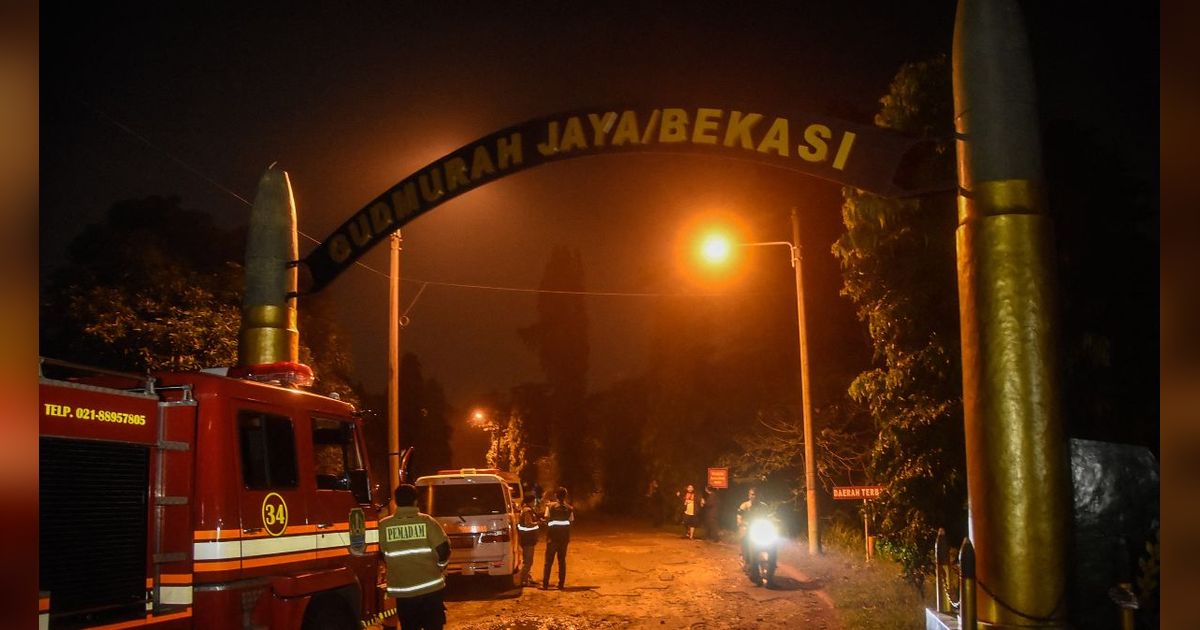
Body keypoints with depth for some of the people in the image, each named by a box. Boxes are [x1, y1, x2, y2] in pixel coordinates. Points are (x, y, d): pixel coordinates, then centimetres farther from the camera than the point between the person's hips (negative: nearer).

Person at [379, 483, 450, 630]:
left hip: (401, 590, 1)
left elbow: (380, 554, 5)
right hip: (430, 587, -1)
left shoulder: (383, 525, -4)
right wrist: (439, 567, 13)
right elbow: (443, 550, -7)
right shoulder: (427, 521, -7)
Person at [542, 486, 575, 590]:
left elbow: (547, 519, -7)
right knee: (562, 561, 10)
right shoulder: (569, 508, 2)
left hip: (553, 537, -2)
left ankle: (545, 584, 0)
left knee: (548, 562, 3)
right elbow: (571, 522, 2)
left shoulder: (550, 506, -6)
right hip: (564, 537, 3)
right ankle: (561, 584, 9)